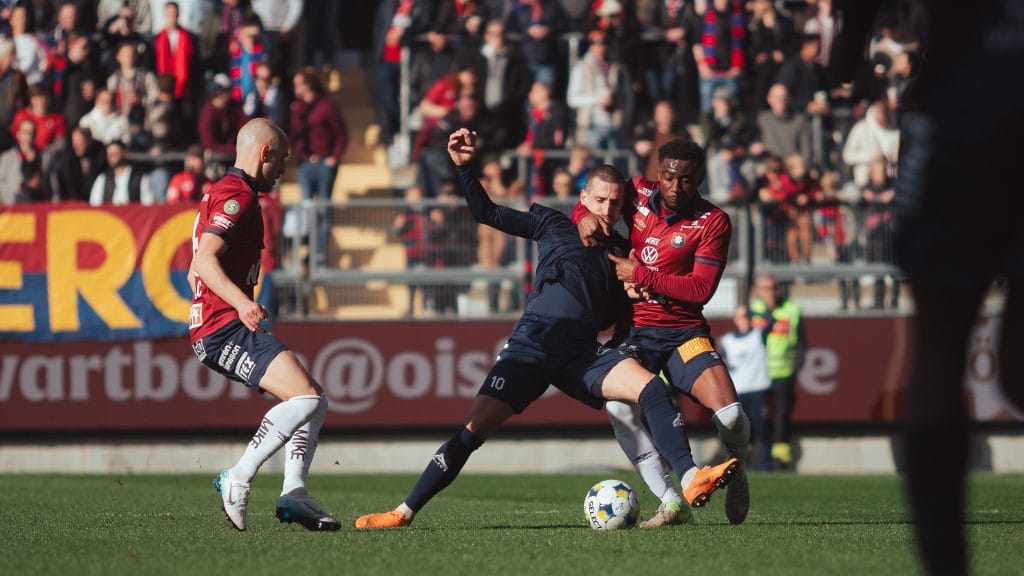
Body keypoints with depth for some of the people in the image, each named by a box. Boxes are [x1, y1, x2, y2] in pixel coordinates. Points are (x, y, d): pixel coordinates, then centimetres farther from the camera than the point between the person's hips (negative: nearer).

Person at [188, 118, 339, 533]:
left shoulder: (226, 193, 24)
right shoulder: (238, 196, -9)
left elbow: (195, 270, 30)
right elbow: (204, 258, -24)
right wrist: (240, 302, -37)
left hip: (213, 329, 11)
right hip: (226, 328, -11)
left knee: (314, 399, 10)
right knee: (305, 397, -21)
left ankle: (294, 493, -1)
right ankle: (237, 481, -21)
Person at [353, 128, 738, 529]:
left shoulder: (622, 254, 19)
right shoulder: (553, 225, 15)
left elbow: (619, 314, 24)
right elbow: (486, 212, 15)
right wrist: (464, 167, 4)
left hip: (582, 356, 2)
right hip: (532, 345, -2)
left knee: (650, 387, -24)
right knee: (475, 428, -12)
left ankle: (690, 480, -29)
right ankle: (405, 512, -5)